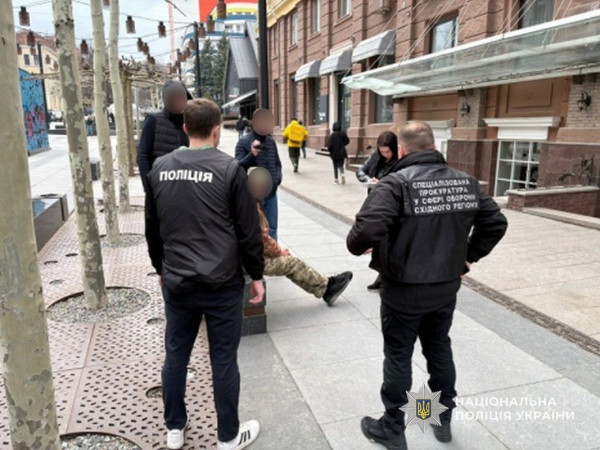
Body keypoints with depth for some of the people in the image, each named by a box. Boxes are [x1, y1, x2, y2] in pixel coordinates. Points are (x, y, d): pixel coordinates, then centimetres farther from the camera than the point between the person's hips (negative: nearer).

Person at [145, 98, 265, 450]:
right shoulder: (229, 168, -11)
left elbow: (153, 228, 13)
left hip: (177, 281, 5)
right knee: (224, 360, 8)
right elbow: (248, 230, -9)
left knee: (176, 355, 17)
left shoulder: (160, 168, 4)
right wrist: (257, 275, 3)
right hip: (222, 283, -4)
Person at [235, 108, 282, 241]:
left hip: (271, 194, 5)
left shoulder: (271, 142, 8)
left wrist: (278, 178, 3)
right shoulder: (244, 142, -10)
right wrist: (251, 155, -33)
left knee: (272, 229, 14)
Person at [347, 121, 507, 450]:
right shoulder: (465, 182, 1)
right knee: (440, 350, 23)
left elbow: (369, 228, -31)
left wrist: (356, 246, -10)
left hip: (404, 290, -5)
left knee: (398, 357, 11)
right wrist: (469, 255, 14)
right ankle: (443, 420, 41)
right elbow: (496, 223, 6)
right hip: (447, 287, 6)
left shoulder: (396, 183, -19)